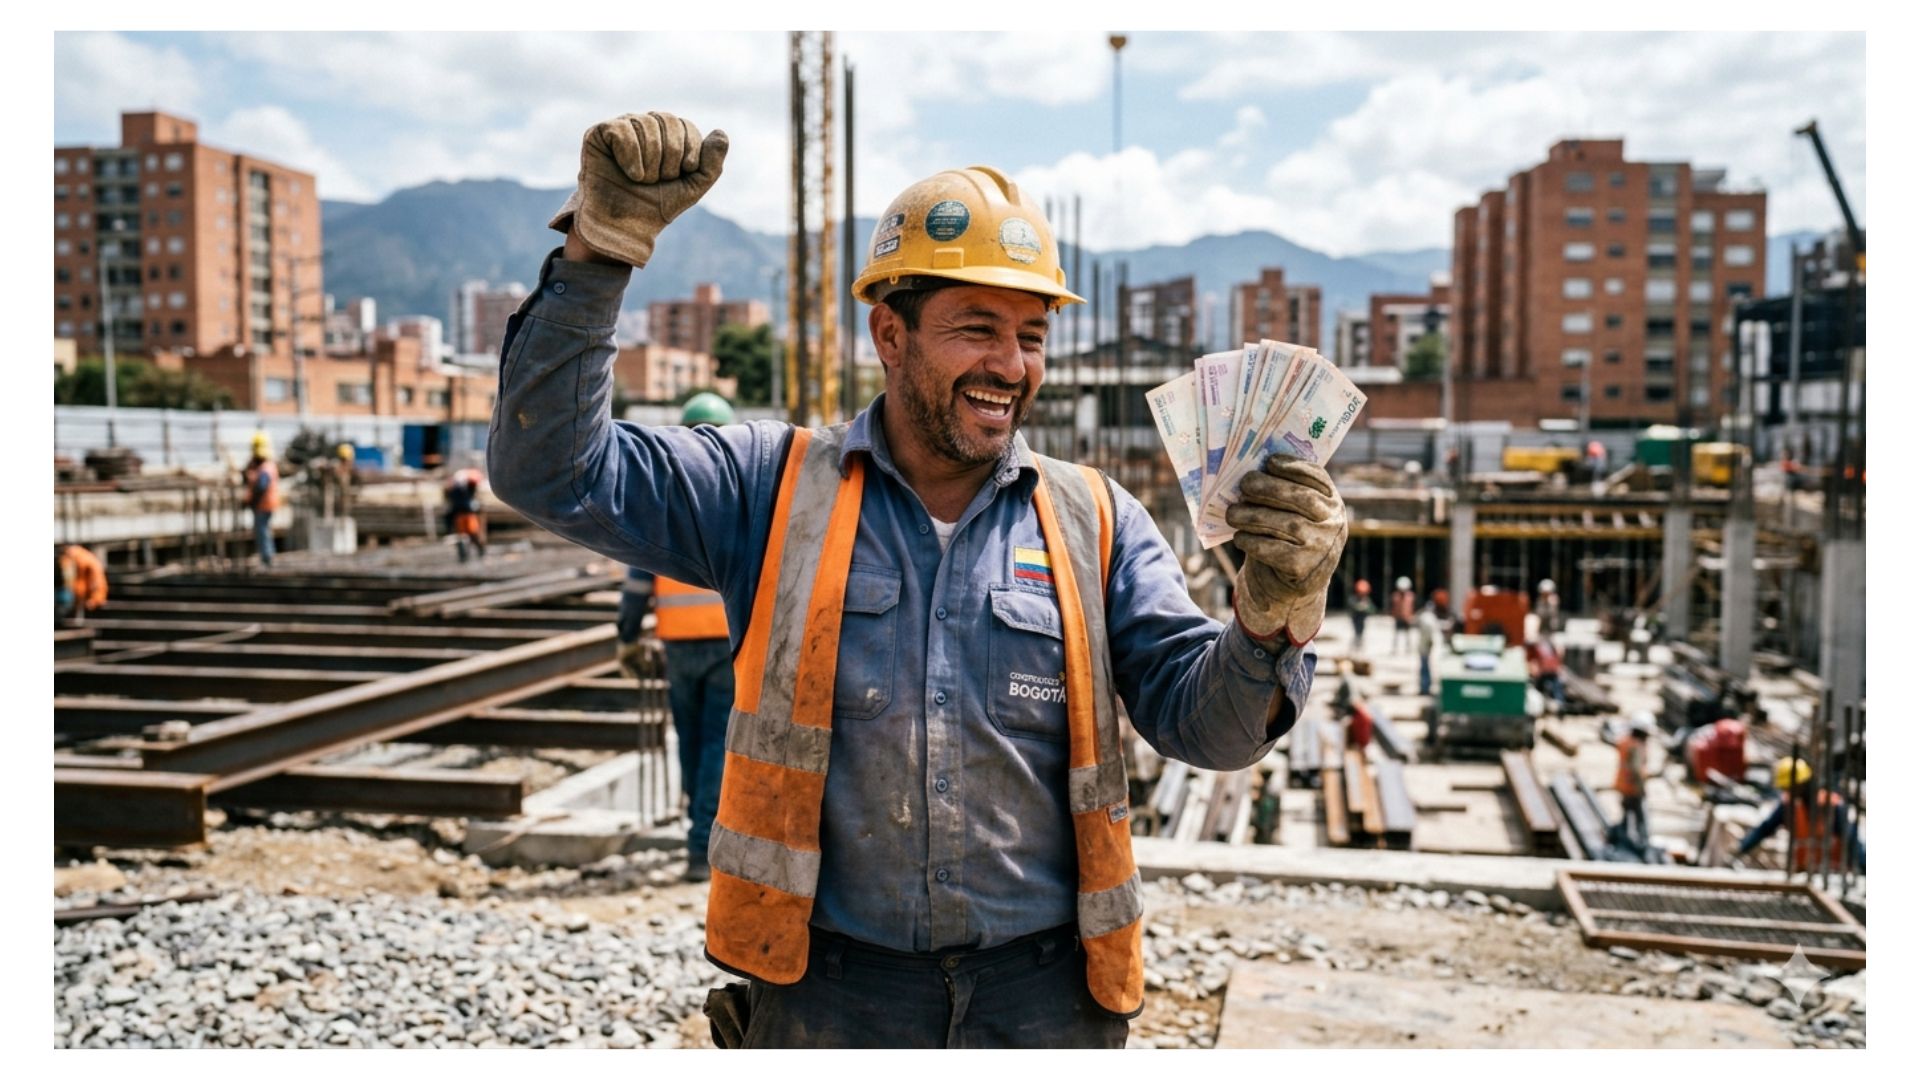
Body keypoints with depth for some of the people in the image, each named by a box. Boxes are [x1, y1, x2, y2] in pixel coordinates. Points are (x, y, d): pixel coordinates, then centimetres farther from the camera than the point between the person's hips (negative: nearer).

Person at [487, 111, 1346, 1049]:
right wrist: (600, 248, -16)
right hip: (826, 987, -1)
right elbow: (551, 470, -6)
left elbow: (1207, 725, -2)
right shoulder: (773, 490, 0)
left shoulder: (1097, 523, 3)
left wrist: (1272, 609, -24)